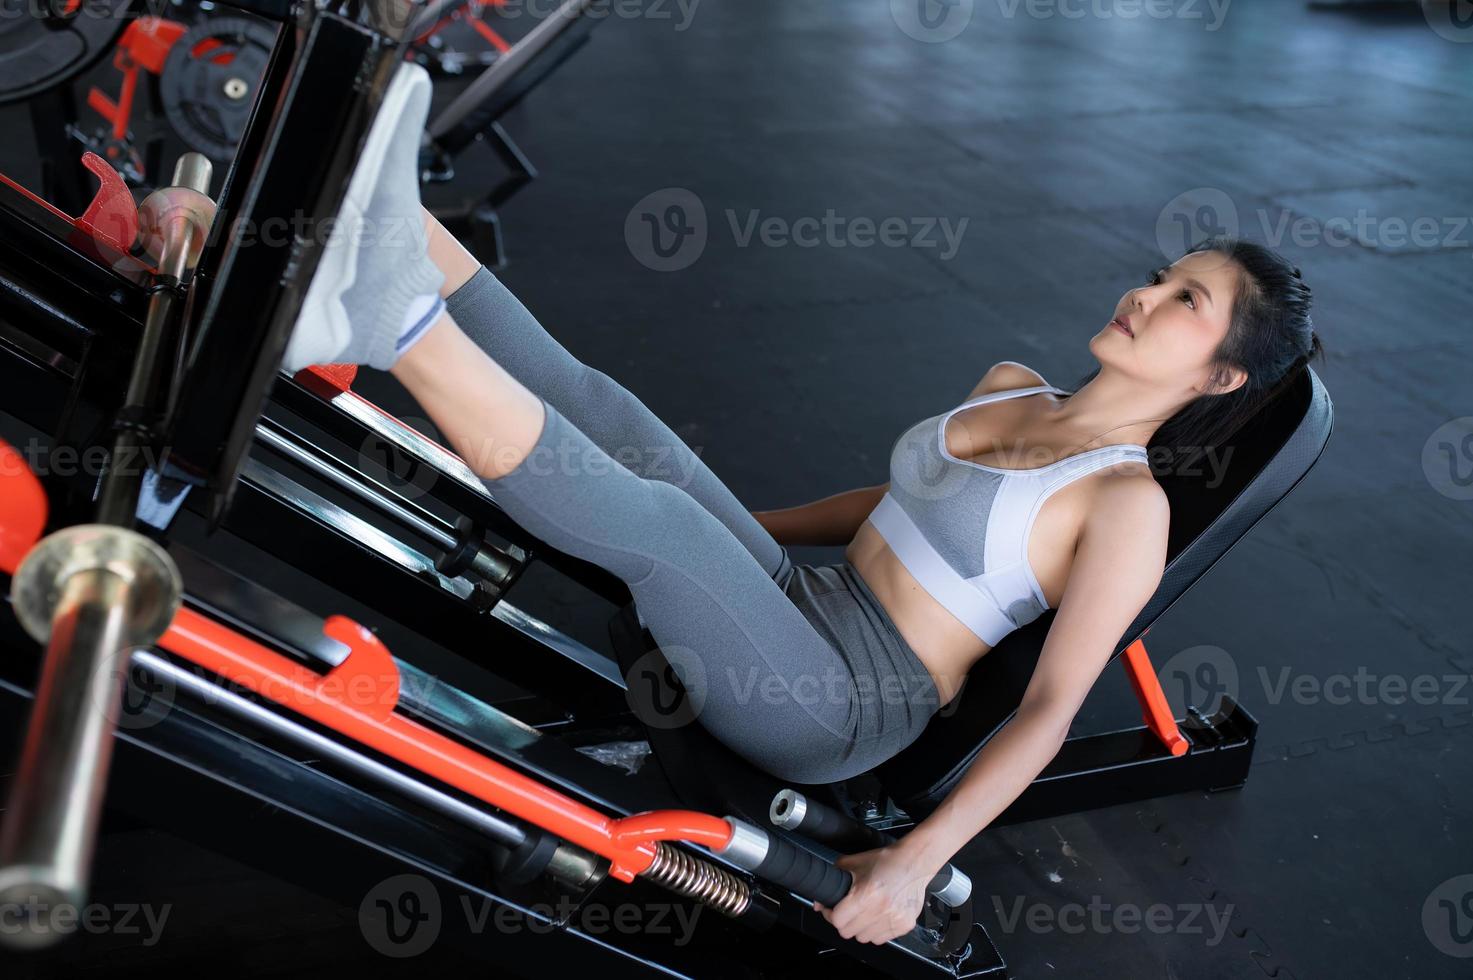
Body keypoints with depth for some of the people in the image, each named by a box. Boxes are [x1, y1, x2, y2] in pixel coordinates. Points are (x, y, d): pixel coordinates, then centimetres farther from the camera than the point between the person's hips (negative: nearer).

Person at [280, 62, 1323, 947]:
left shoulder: (1130, 502, -10)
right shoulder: (1013, 386, 13)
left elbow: (1050, 710, -14)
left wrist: (916, 860, -24)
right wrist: (742, 525, 29)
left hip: (838, 713, -7)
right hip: (804, 606, 7)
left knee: (653, 515, -34)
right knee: (591, 398, -10)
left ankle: (392, 321, -41)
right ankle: (392, 225, -24)